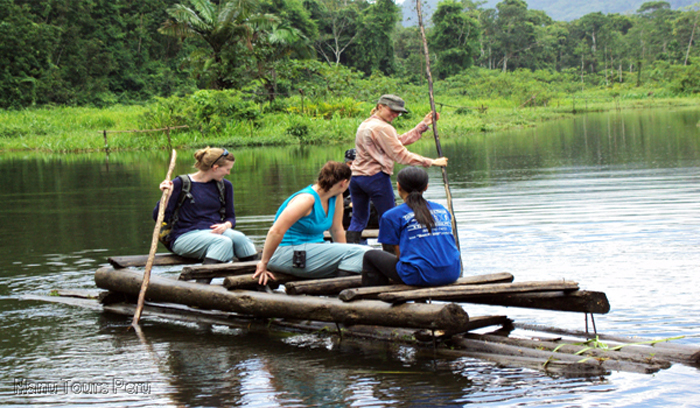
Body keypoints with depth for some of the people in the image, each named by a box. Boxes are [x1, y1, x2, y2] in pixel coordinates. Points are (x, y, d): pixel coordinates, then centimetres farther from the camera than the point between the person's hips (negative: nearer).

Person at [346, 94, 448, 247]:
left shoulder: (366, 124, 18)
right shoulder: (382, 128, -13)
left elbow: (400, 141, 17)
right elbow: (401, 155, -13)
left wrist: (424, 125, 15)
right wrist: (432, 162, -9)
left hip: (356, 176, 9)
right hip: (376, 177, -9)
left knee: (358, 218, 12)